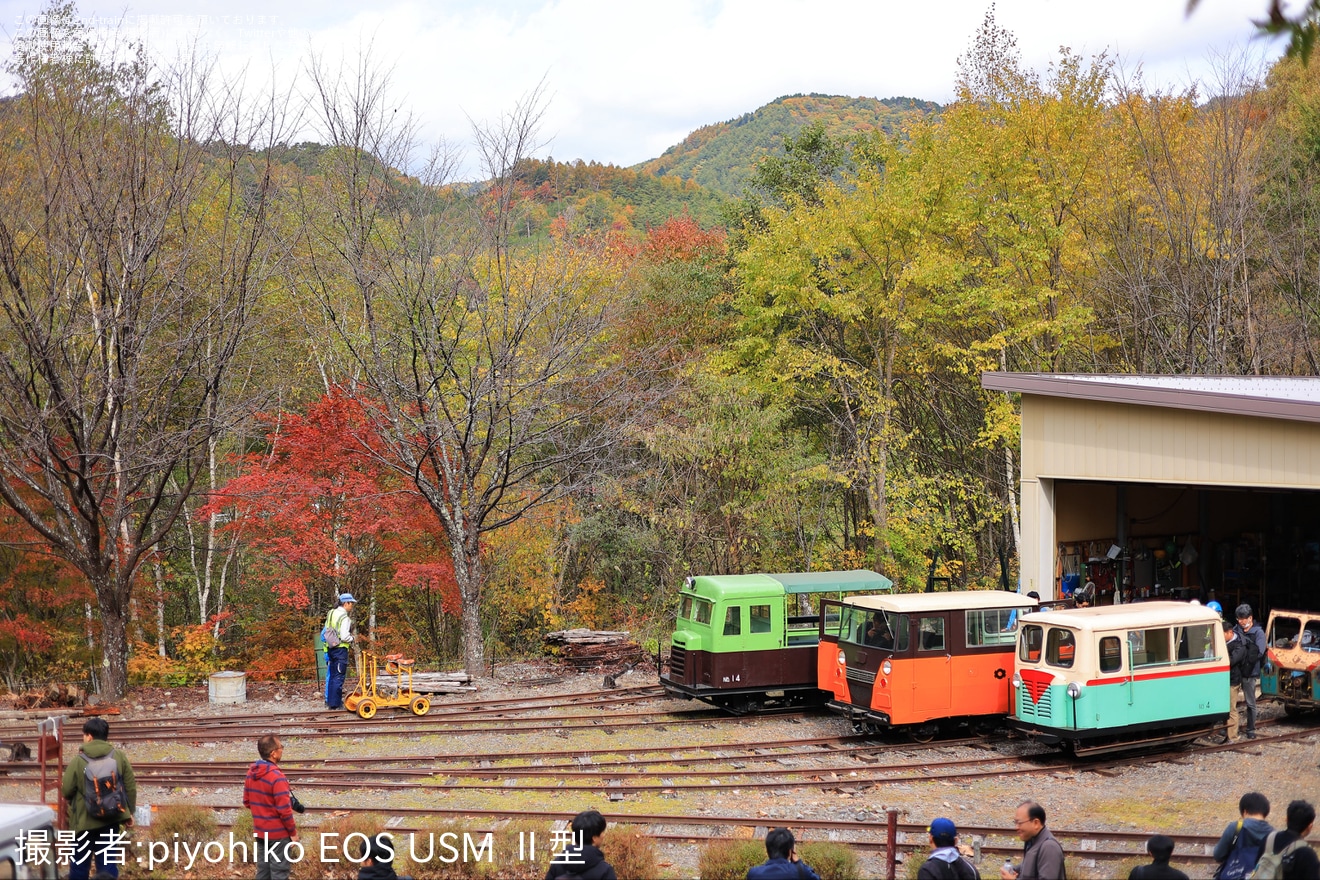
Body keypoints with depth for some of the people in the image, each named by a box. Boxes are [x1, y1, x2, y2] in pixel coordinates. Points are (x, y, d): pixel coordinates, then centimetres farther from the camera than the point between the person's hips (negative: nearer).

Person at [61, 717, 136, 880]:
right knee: (108, 862, 6)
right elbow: (131, 787, 2)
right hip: (111, 819, 2)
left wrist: (75, 802, 19)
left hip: (84, 820, -2)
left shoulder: (77, 761, -10)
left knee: (80, 862, 12)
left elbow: (66, 792, -4)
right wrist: (129, 812, 13)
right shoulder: (119, 757, -1)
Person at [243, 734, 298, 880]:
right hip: (278, 832, -7)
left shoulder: (251, 773, 4)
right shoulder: (277, 777, -21)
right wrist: (293, 831, -9)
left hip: (260, 831, 7)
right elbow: (284, 810, -20)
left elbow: (247, 802, 12)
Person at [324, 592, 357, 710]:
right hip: (340, 649, -8)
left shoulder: (331, 613, 11)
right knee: (338, 677, -3)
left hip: (330, 647, 8)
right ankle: (335, 703, -1)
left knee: (331, 676, 15)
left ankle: (329, 701, 22)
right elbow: (344, 637, -20)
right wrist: (352, 638, -1)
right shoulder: (344, 617, -15)